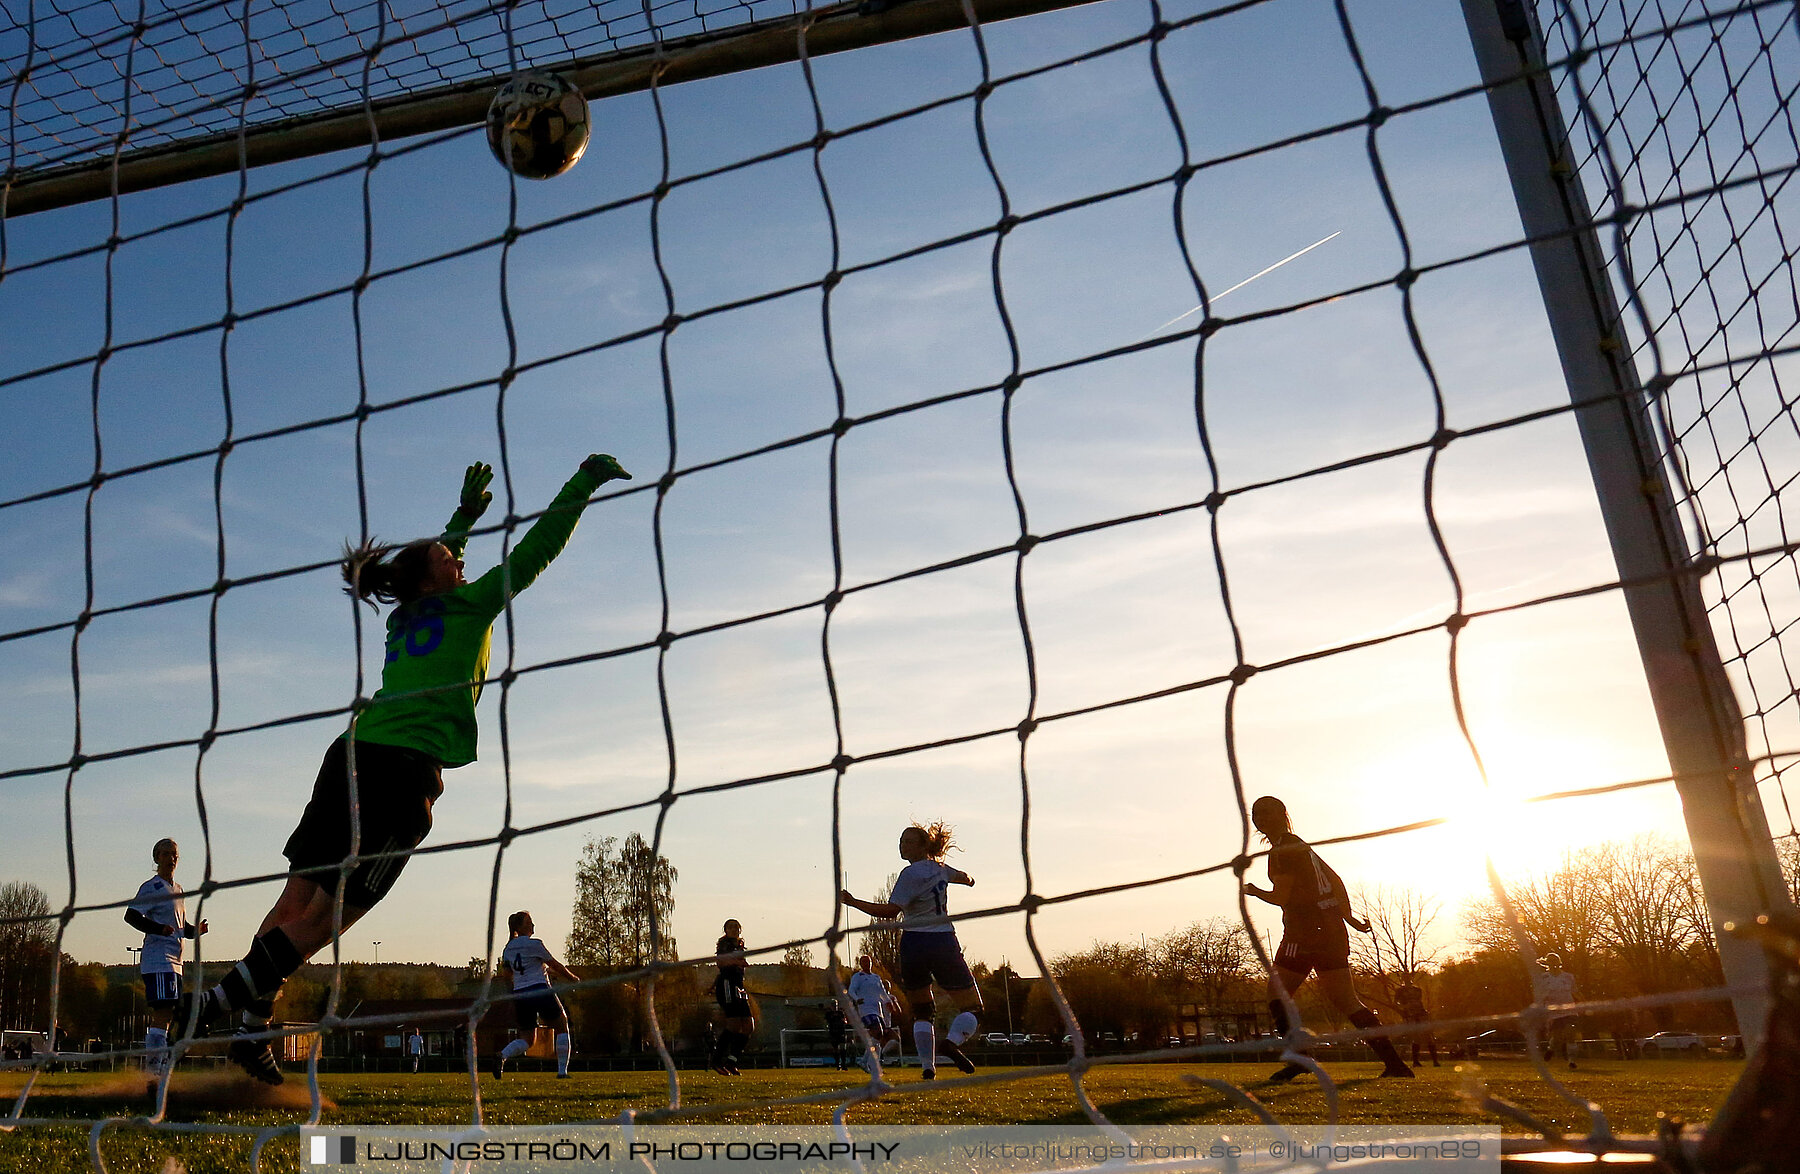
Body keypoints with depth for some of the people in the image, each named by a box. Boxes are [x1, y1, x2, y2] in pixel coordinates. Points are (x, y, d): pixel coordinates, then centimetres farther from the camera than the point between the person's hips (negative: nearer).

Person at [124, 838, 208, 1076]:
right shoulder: (151, 887, -4)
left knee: (163, 1018, 10)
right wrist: (159, 929, -28)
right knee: (162, 1016, -15)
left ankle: (158, 1069, 14)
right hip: (158, 961, -9)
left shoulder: (178, 889, 21)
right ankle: (155, 1068, -15)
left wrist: (196, 930, 7)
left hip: (174, 963, 9)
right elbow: (131, 916, -16)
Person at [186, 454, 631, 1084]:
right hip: (407, 769, -7)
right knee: (327, 916, -3)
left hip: (353, 755, 7)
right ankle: (225, 999, -9)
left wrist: (465, 516, 53)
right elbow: (535, 550, 8)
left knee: (297, 900, 5)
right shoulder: (468, 606, 7)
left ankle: (250, 1029, 4)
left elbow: (436, 570, 47)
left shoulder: (405, 616, 24)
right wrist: (585, 481, 15)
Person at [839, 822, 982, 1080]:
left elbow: (890, 911, -17)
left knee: (922, 1011, 13)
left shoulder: (911, 873, -7)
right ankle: (953, 1041, -22)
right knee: (972, 1009, 6)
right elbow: (966, 878, 33)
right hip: (943, 942, 3)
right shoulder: (940, 869, 11)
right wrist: (968, 879, 57)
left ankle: (928, 1067, 1)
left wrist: (853, 902, -15)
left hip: (914, 944, -3)